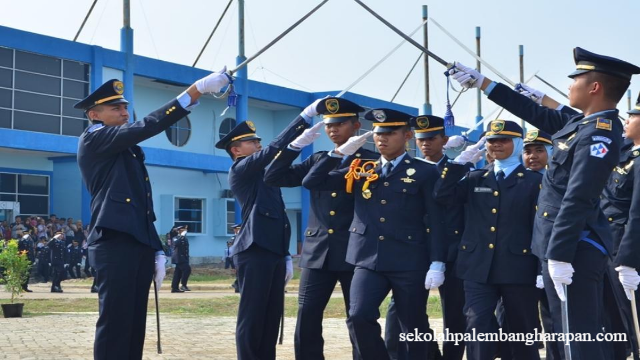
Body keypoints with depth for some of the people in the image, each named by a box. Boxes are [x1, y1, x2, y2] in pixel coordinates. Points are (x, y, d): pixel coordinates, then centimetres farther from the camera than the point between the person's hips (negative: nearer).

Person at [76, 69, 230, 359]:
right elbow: (147, 127, -17)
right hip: (114, 244, -9)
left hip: (140, 245, 9)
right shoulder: (93, 140, -3)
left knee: (134, 324, 8)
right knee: (114, 323, -9)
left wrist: (157, 250, 16)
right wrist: (197, 90, -22)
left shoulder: (129, 151, 23)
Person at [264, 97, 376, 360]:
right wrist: (297, 142, -2)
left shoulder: (371, 161, 1)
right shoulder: (317, 160, 14)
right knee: (307, 318, -1)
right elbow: (274, 177, 5)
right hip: (318, 252, 4)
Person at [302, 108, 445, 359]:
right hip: (368, 260, 3)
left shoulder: (425, 172, 2)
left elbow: (436, 221, -3)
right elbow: (312, 182, 8)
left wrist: (437, 263, -11)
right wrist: (340, 152, 1)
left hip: (410, 263, -2)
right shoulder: (361, 171, 12)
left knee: (413, 329, 4)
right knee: (358, 318, -14)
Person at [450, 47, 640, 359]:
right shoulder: (583, 123, 12)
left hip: (574, 249, -10)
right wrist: (480, 82, 25)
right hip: (570, 246, 10)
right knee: (578, 334, 15)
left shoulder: (599, 134, -17)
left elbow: (578, 201, -23)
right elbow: (535, 113, 22)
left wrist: (559, 255, -25)